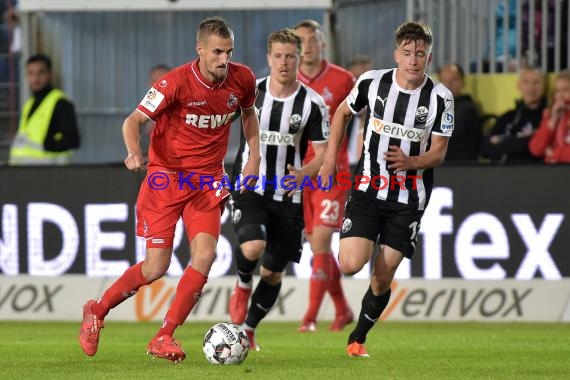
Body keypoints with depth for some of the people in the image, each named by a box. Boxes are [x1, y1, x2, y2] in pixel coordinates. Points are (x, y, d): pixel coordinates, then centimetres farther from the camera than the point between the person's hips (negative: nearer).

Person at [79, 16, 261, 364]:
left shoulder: (243, 80, -4)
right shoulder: (177, 82, -19)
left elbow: (249, 113, 19)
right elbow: (134, 120, -18)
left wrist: (254, 158, 8)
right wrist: (134, 152, -38)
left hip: (207, 181, 4)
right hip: (167, 176, -4)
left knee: (205, 255, -16)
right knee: (156, 267, -6)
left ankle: (164, 337, -5)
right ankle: (97, 312, 20)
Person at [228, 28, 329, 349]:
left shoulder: (312, 103, -7)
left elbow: (323, 152, -5)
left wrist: (305, 173, -25)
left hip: (288, 194, 1)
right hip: (250, 189, -1)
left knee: (274, 272, 8)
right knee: (252, 249, -27)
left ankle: (248, 329, 30)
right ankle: (243, 285, 7)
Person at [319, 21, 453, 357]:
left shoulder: (441, 98, -9)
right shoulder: (373, 82, -7)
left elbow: (438, 153, -4)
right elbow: (343, 113, 13)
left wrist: (410, 161, -25)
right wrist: (331, 159, 8)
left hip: (409, 199, 0)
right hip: (368, 188, 0)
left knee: (383, 277, 1)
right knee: (351, 265, -18)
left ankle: (358, 338, 22)